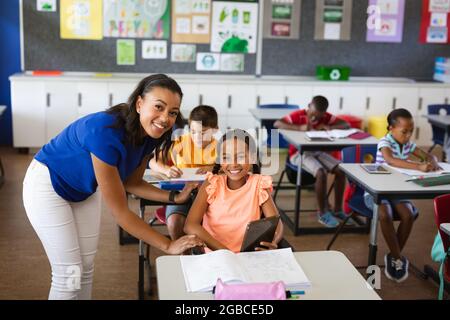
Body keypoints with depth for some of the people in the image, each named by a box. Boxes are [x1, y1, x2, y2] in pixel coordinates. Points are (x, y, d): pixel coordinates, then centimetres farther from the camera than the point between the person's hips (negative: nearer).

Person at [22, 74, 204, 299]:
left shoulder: (149, 134, -16)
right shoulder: (105, 133, -39)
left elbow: (131, 183, 0)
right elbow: (120, 211, -33)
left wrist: (175, 197, -13)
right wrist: (167, 245, -30)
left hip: (86, 190, 7)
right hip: (49, 185, -7)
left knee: (87, 267, 11)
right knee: (70, 274, -6)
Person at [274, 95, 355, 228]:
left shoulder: (326, 117, 0)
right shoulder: (298, 115, -14)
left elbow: (346, 125, -2)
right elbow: (276, 124, -24)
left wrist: (329, 127, -20)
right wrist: (299, 127, -32)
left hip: (318, 152, 6)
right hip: (299, 153, -6)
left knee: (340, 170, -16)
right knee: (321, 173, -30)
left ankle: (337, 210, -2)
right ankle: (322, 213, -15)